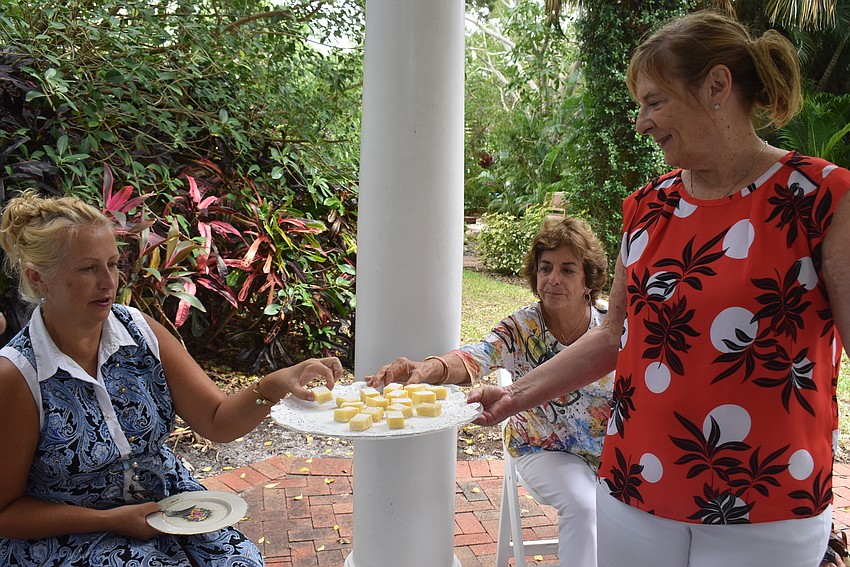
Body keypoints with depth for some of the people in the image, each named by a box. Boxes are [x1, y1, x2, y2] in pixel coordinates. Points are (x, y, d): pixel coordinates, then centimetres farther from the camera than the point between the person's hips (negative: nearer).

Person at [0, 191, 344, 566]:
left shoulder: (141, 331, -6)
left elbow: (217, 422, -8)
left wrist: (275, 385, -26)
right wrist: (111, 520, -16)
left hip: (165, 500, 4)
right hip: (68, 534, -3)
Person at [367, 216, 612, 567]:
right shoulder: (521, 329, -15)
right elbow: (476, 359, -36)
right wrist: (429, 368, -56)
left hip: (610, 450, 3)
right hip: (545, 450, -2)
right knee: (583, 504, -27)